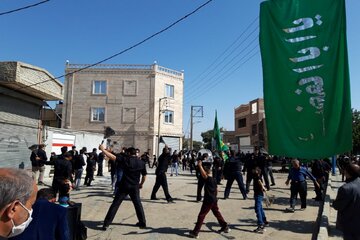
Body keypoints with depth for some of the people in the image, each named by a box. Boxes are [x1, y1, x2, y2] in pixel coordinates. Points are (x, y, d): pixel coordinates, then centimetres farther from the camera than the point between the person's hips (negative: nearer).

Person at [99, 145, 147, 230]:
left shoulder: (125, 160, -7)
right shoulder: (141, 163, 2)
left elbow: (112, 157, -12)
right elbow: (144, 176, 8)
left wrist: (103, 149, -4)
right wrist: (141, 184, 24)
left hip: (124, 186, -2)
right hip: (135, 187, 3)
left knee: (115, 204, 3)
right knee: (138, 204, 17)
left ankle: (106, 224, 4)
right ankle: (142, 223, 20)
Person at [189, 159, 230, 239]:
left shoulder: (208, 179, -15)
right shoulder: (214, 179, 8)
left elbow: (203, 174, -36)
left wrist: (200, 166, -42)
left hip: (208, 201, -8)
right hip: (214, 200, 8)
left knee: (201, 215, -2)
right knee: (217, 213, 24)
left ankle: (195, 232, 1)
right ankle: (225, 227, 32)